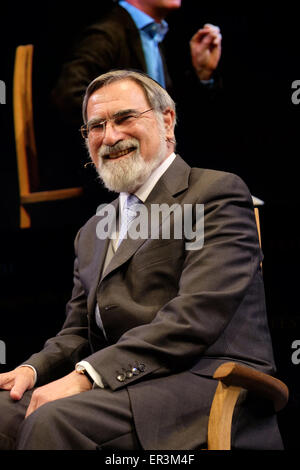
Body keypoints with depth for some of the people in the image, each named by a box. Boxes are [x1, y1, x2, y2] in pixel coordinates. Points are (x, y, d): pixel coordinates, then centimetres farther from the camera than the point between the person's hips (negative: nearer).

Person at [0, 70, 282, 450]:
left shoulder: (218, 192, 1)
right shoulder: (92, 232, 27)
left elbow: (196, 316, -13)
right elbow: (77, 333, 22)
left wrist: (86, 376, -19)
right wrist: (31, 370, -2)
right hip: (125, 391, 7)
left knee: (56, 419, -31)